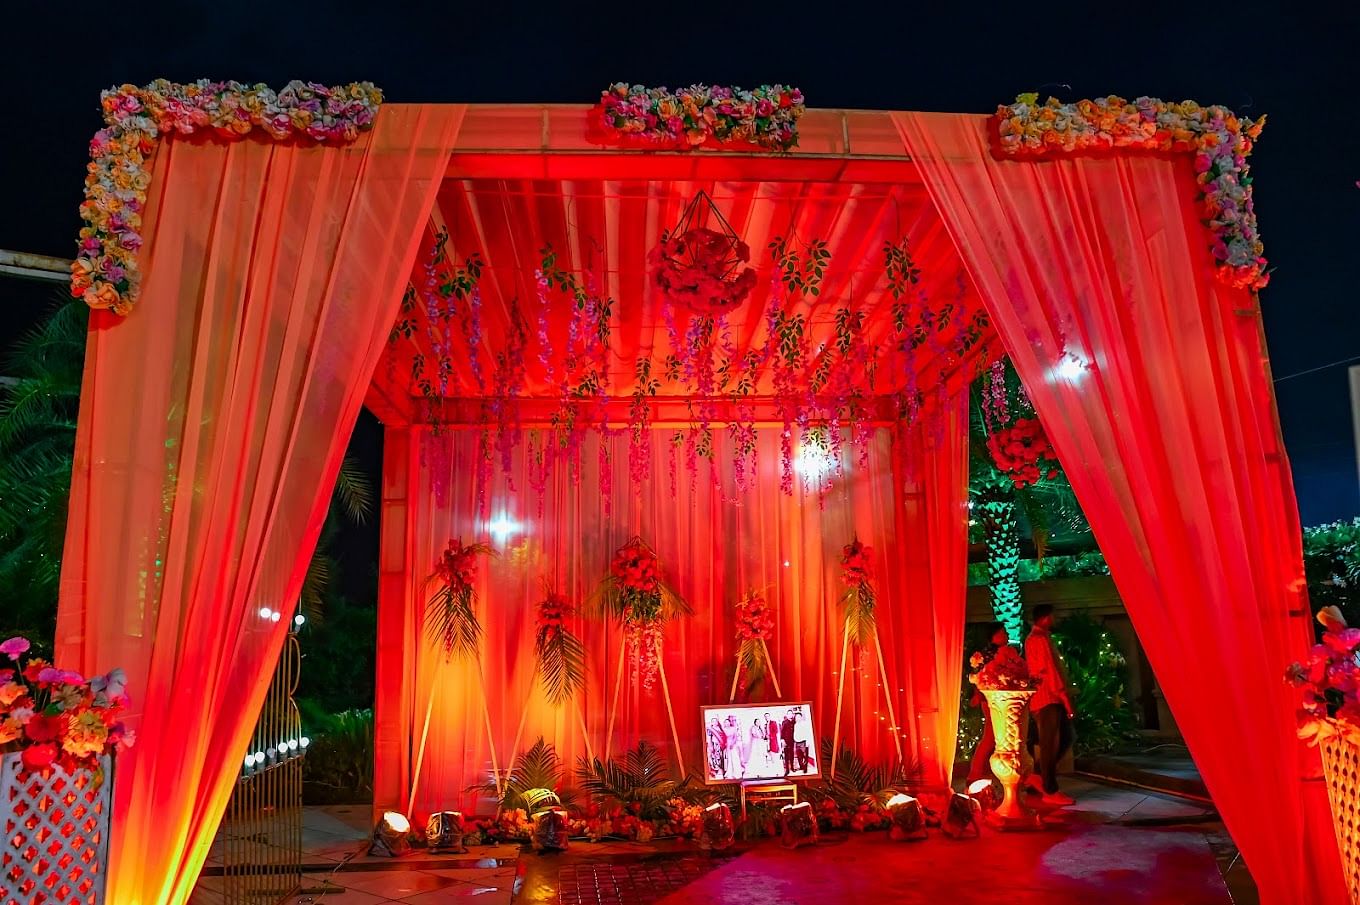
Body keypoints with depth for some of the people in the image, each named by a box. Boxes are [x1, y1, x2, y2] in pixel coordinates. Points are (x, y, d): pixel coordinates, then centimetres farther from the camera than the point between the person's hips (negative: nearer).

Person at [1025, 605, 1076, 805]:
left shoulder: (1034, 638, 20)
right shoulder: (1040, 639, -13)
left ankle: (1040, 774, 19)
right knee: (1050, 744, -5)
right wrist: (1064, 695, -17)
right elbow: (1049, 670, -19)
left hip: (1052, 698, 10)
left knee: (1066, 738, 13)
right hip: (1047, 699, -10)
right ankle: (1050, 791, 1)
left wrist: (1064, 693, 17)